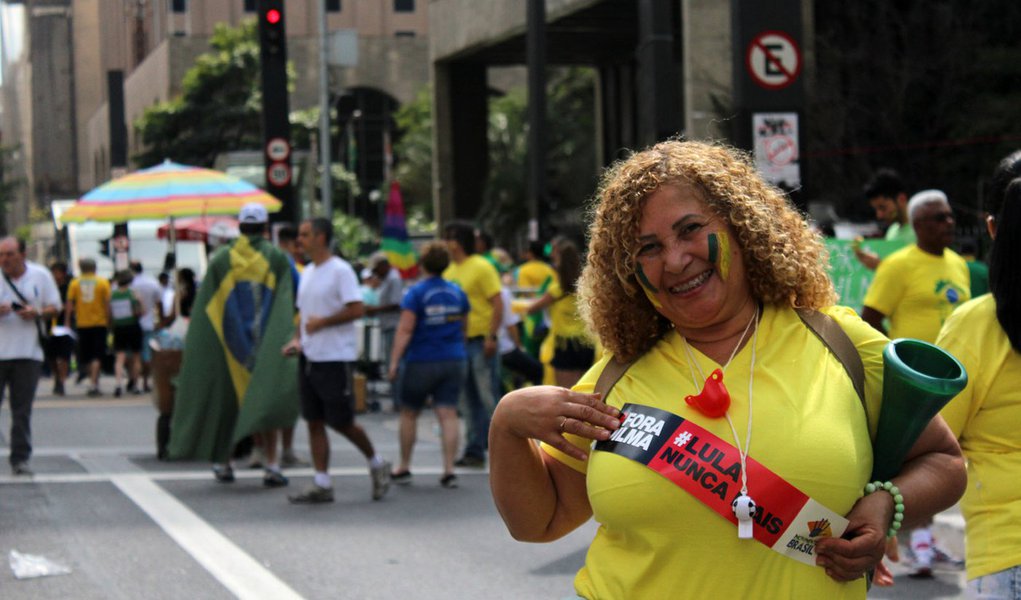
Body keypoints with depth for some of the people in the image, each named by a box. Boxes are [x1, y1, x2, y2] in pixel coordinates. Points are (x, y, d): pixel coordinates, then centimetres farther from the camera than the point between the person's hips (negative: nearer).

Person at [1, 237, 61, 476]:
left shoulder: (40, 276, 7)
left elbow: (55, 307, 11)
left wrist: (37, 313, -9)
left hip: (28, 353, 1)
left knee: (22, 411, 3)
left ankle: (20, 458, 9)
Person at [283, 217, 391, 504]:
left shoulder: (340, 270, -11)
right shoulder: (307, 272, 15)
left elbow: (357, 309, -19)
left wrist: (321, 322, -16)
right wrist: (297, 340, 6)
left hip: (336, 358, -8)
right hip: (309, 358, 8)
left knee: (340, 421, -2)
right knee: (314, 421, 5)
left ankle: (377, 464, 20)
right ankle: (321, 485, 8)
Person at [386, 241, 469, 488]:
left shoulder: (416, 293, -10)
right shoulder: (457, 293, 6)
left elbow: (405, 330, -16)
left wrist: (394, 361, -16)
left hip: (421, 363, -4)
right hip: (454, 361, 4)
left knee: (409, 414, 11)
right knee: (448, 414, -1)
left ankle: (404, 468, 18)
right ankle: (449, 470, -9)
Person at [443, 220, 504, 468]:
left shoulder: (481, 267, -9)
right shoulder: (449, 270, 14)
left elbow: (498, 303, -13)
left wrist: (491, 337, -20)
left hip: (480, 340, -8)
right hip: (459, 341, 8)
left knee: (488, 397, -7)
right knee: (469, 401, 11)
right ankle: (475, 450, 17)